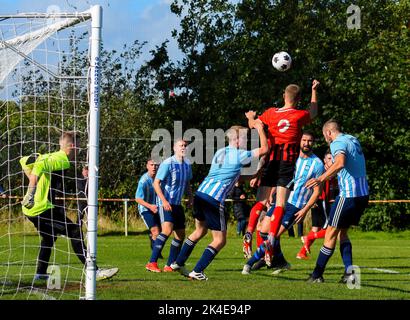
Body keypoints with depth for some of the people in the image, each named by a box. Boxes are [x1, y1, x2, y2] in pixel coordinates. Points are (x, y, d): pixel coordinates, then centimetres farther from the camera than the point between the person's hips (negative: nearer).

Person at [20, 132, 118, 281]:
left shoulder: (49, 156, 17)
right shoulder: (62, 160, -11)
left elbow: (25, 161, 24)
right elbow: (40, 166, -27)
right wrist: (32, 191, -28)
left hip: (31, 208, 10)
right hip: (43, 208, -10)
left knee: (49, 236, 29)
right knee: (74, 231, -9)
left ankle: (40, 273, 31)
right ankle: (94, 271, -13)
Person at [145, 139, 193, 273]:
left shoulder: (187, 164, 8)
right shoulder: (167, 164, -15)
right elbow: (156, 183, -16)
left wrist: (190, 197, 7)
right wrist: (164, 201, -25)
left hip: (177, 204, 8)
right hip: (165, 203, -8)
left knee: (180, 234, 8)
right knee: (167, 230, -26)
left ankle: (170, 265, 18)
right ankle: (152, 263, -27)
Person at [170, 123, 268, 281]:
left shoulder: (220, 152, 18)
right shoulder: (238, 155, -5)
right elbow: (264, 149, 0)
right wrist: (260, 130, 11)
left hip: (200, 193, 8)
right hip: (214, 200, -8)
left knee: (200, 231, 28)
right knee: (220, 240, 3)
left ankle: (178, 263, 32)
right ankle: (197, 272, -3)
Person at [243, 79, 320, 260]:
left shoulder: (271, 113, 4)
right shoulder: (300, 115, -2)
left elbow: (253, 125, 20)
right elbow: (313, 113, 22)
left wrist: (250, 117, 42)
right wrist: (314, 91, 31)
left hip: (271, 159, 3)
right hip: (289, 161, -3)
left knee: (261, 201, 9)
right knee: (281, 203, -4)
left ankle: (249, 234, -5)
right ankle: (271, 240, -15)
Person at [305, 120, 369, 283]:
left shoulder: (338, 143, -9)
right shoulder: (353, 140, 18)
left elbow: (340, 163, -30)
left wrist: (321, 178, -36)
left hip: (348, 194, -8)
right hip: (363, 193, 8)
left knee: (331, 233, 0)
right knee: (342, 232, 15)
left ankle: (317, 274, 3)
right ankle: (349, 272, 3)